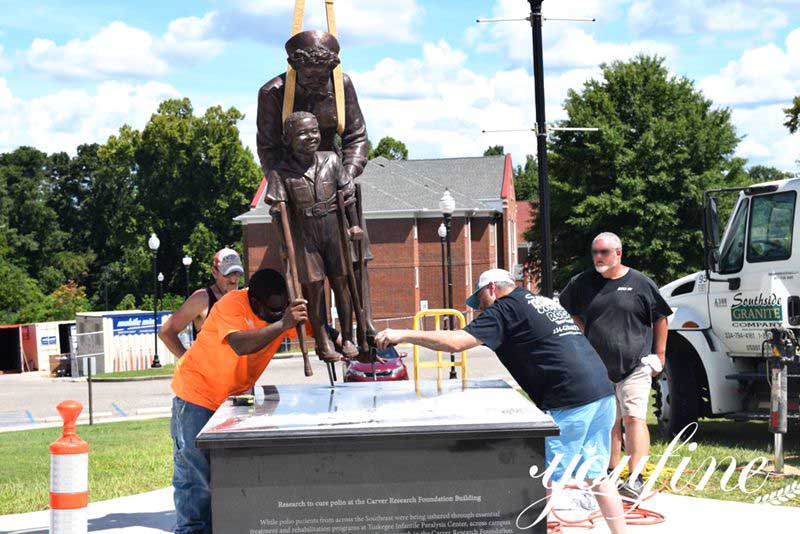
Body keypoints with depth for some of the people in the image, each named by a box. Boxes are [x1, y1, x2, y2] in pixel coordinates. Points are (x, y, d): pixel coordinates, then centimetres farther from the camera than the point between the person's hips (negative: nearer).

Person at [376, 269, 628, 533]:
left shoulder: (506, 309, -2)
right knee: (597, 474, 15)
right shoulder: (546, 302, 25)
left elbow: (456, 342, -10)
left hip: (570, 400, -8)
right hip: (603, 392, 9)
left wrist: (403, 335, -5)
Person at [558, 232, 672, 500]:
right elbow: (566, 312, 20)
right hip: (598, 368, 4)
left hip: (635, 367, -4)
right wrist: (587, 337, 10)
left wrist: (659, 354, 5)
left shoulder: (641, 283, -1)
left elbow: (660, 318, 6)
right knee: (608, 422, 11)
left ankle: (635, 479, -17)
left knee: (634, 418, -13)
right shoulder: (583, 283, 6)